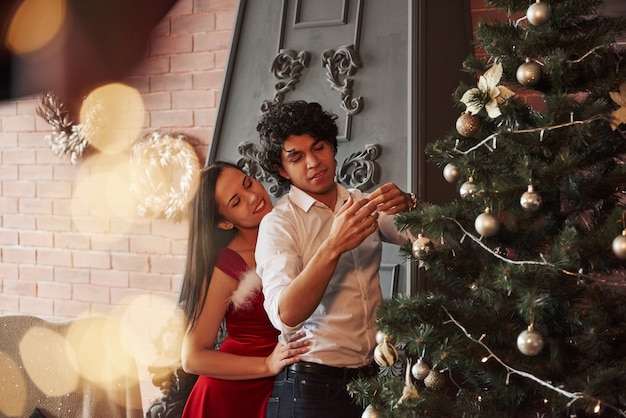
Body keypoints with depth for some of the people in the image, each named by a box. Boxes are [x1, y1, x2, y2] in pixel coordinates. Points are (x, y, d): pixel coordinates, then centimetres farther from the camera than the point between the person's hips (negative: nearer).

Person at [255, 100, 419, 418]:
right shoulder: (279, 222, -10)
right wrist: (333, 247, -34)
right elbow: (285, 316, -23)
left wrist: (407, 205, -21)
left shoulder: (362, 205, 7)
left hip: (375, 376, 5)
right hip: (314, 384, -5)